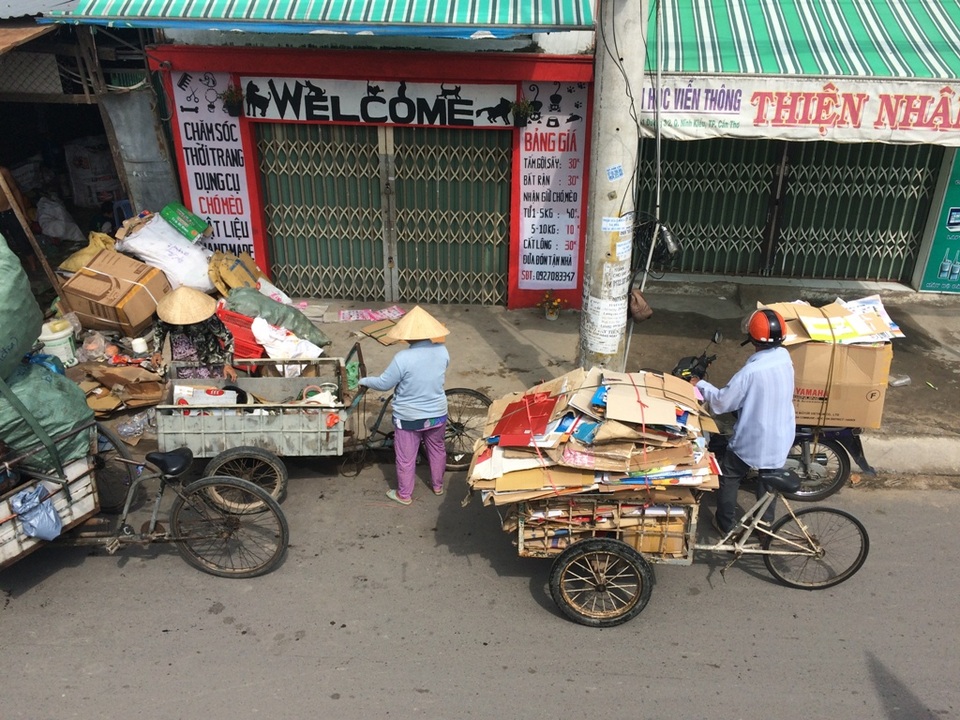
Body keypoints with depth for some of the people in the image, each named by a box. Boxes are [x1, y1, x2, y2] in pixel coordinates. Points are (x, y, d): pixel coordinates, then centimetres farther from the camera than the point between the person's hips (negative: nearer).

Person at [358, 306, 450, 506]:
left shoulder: (403, 358, -26)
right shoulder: (442, 351, -12)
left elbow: (383, 384, -15)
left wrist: (364, 381, 2)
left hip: (408, 418, -4)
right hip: (437, 414, 4)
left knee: (406, 458, 15)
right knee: (437, 450, 26)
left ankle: (404, 495, 32)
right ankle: (438, 485, 44)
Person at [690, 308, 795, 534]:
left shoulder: (751, 371, -29)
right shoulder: (785, 358, -9)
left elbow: (722, 402, -20)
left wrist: (700, 385, -4)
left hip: (752, 440, -6)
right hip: (780, 438, 6)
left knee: (729, 477, 17)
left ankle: (726, 524, 28)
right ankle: (766, 523, 41)